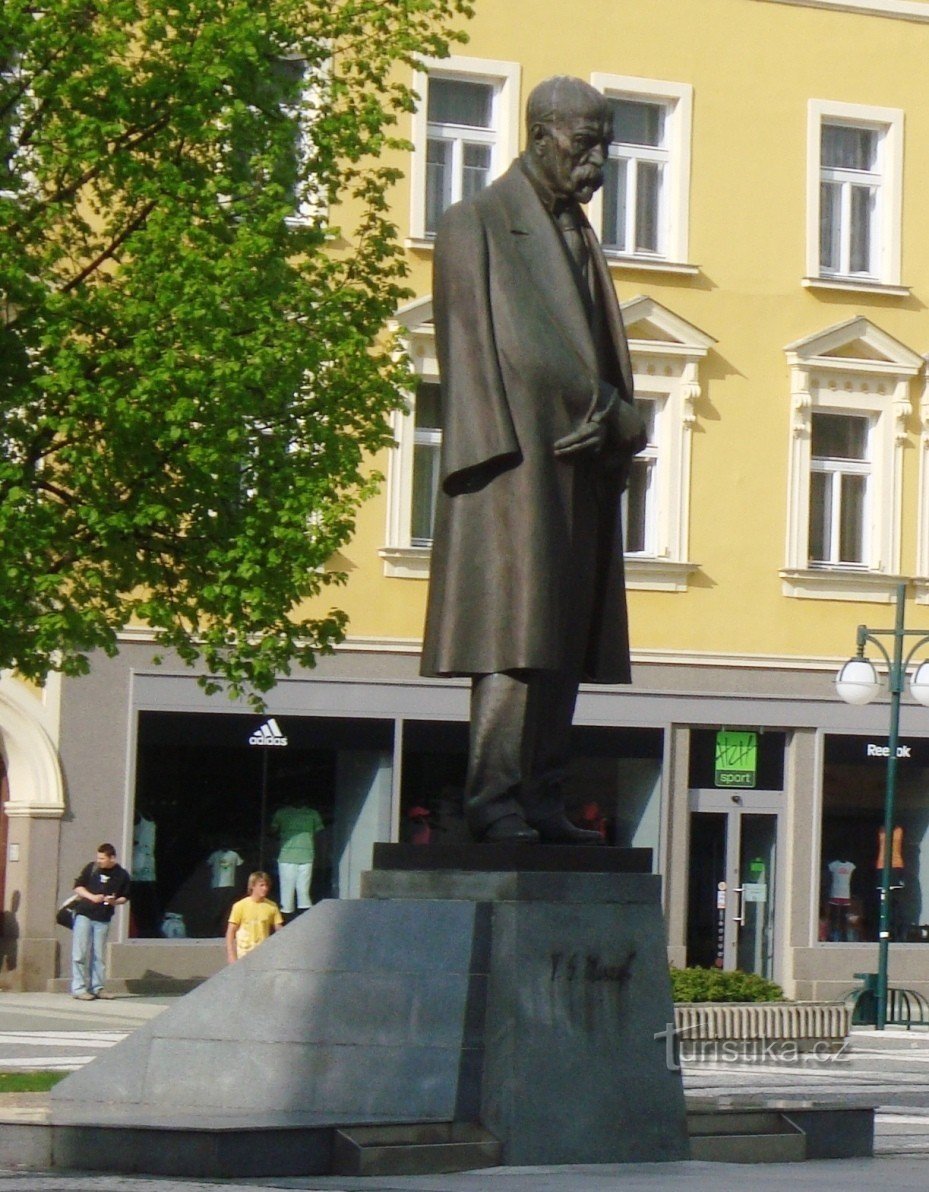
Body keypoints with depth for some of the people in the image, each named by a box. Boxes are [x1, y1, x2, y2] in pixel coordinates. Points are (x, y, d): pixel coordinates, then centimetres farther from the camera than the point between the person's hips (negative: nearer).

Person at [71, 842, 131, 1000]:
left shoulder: (122, 875, 1)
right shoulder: (91, 868, -1)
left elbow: (125, 897, 10)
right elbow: (78, 886, 4)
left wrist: (115, 901, -12)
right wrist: (92, 897, -12)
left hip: (103, 919, 2)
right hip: (84, 915, -2)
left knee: (99, 955, 8)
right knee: (80, 953, -5)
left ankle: (97, 987, 15)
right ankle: (79, 988, -4)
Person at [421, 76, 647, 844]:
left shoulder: (580, 238, 22)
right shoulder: (479, 225, -1)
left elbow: (607, 359, 17)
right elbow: (491, 346, -9)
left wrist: (613, 422, -4)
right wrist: (605, 411, -11)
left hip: (582, 471, 8)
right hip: (520, 464, -7)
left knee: (565, 644, 4)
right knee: (515, 635, -13)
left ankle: (542, 802, 5)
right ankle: (495, 803, -14)